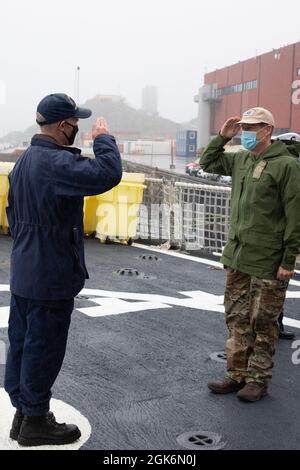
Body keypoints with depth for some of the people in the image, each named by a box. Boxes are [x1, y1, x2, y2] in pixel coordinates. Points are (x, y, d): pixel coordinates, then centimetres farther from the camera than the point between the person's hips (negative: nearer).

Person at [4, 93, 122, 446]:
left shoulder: (25, 159, 12)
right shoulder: (57, 162, -21)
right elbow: (107, 174, -32)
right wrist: (103, 138, -15)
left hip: (23, 274, 10)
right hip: (50, 277, -10)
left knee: (22, 344, 16)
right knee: (44, 348, 3)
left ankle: (23, 411, 30)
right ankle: (35, 421, 16)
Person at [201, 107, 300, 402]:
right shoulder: (240, 160, 10)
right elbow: (207, 163, 24)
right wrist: (222, 137, 8)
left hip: (267, 262, -7)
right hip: (237, 257, 7)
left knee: (263, 324, 5)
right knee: (237, 320, 13)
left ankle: (258, 380, 18)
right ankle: (237, 375, 25)